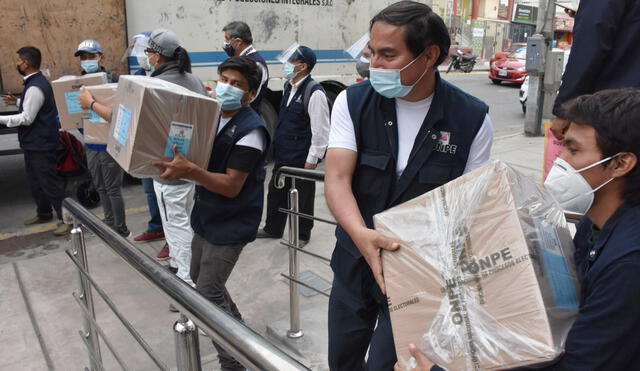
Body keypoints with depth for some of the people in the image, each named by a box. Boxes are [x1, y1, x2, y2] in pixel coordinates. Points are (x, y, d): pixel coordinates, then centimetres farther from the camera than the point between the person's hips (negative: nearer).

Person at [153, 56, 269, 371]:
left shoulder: (251, 130, -20)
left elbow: (231, 186, -25)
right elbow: (198, 161, 14)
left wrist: (190, 172, -39)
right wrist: (175, 164, -7)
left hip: (231, 225, -9)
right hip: (206, 217, 9)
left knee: (207, 294, -6)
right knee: (199, 281, 21)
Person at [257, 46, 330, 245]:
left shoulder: (314, 92, -19)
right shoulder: (288, 86, 6)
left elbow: (320, 129, -19)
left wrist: (312, 159, -18)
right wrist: (277, 146, 18)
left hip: (301, 158, -8)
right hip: (283, 154, 8)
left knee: (302, 197, 8)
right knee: (276, 191, 19)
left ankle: (303, 234, 27)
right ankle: (273, 228, 37)